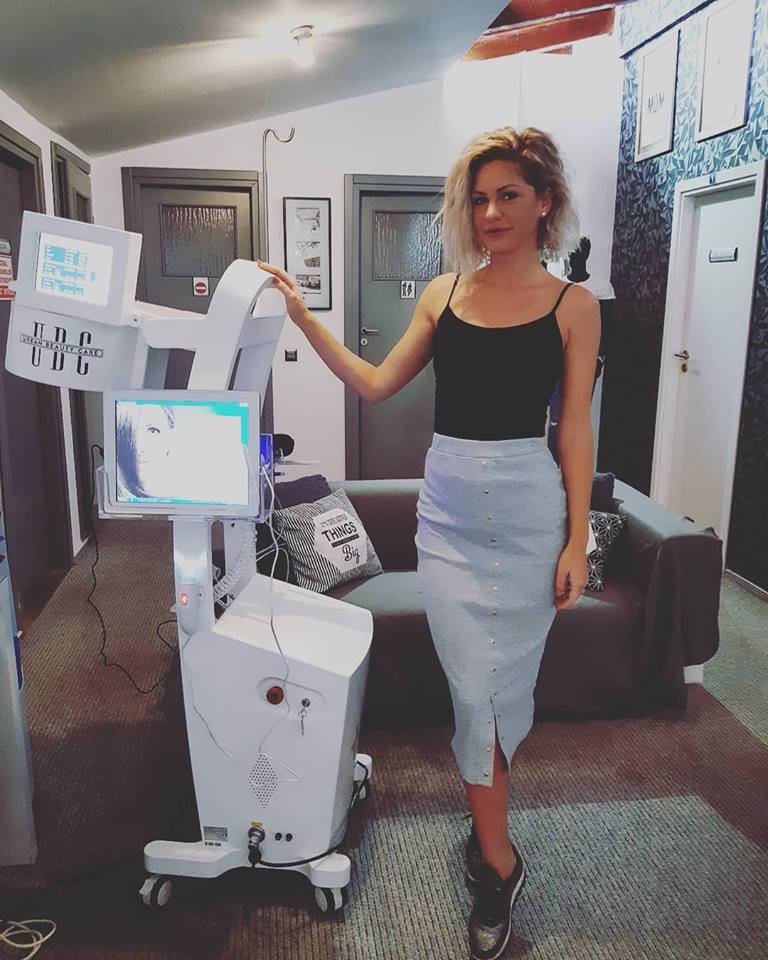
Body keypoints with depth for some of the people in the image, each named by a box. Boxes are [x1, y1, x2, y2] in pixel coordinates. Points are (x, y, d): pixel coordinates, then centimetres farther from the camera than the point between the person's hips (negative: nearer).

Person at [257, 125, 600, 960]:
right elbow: (376, 385, 7)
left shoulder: (572, 305, 0)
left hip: (528, 506, -1)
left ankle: (485, 827, 36)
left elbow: (574, 427, -1)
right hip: (449, 508, 2)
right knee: (473, 687, 5)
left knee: (508, 682, 9)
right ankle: (499, 865, 24)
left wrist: (577, 539, -4)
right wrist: (302, 317, 2)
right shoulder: (443, 293, 7)